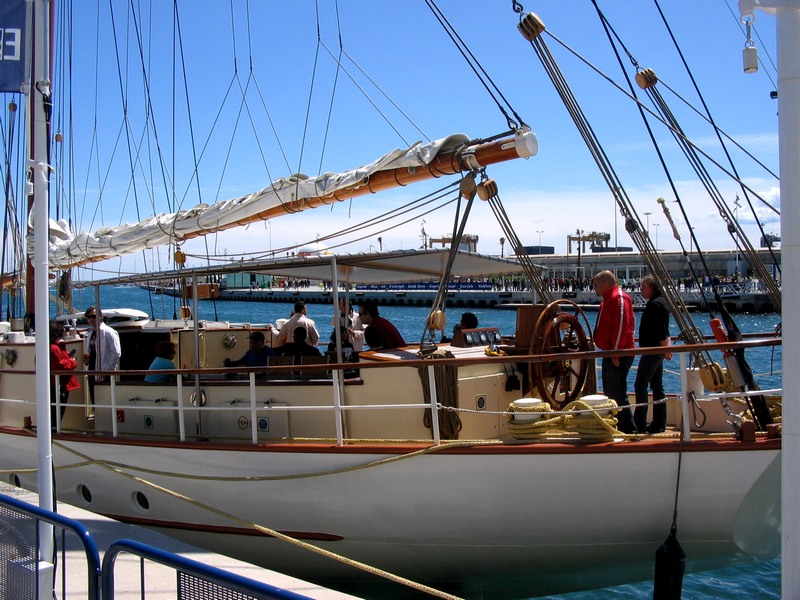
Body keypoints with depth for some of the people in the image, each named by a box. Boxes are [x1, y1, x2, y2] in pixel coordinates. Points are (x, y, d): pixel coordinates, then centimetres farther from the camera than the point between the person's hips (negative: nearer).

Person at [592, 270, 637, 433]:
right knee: (610, 394, 14)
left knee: (617, 394, -13)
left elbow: (622, 326, -21)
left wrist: (615, 353, -24)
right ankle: (622, 428, 19)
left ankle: (629, 431, -11)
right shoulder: (608, 300, 20)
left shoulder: (619, 298, -13)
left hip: (618, 356, -11)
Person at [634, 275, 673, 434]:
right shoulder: (662, 302, 17)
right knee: (657, 386, 12)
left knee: (640, 385, -8)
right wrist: (668, 346, 16)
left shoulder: (654, 304, -16)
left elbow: (659, 330, -22)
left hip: (652, 350, -11)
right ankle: (659, 423, 15)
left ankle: (639, 423, -8)